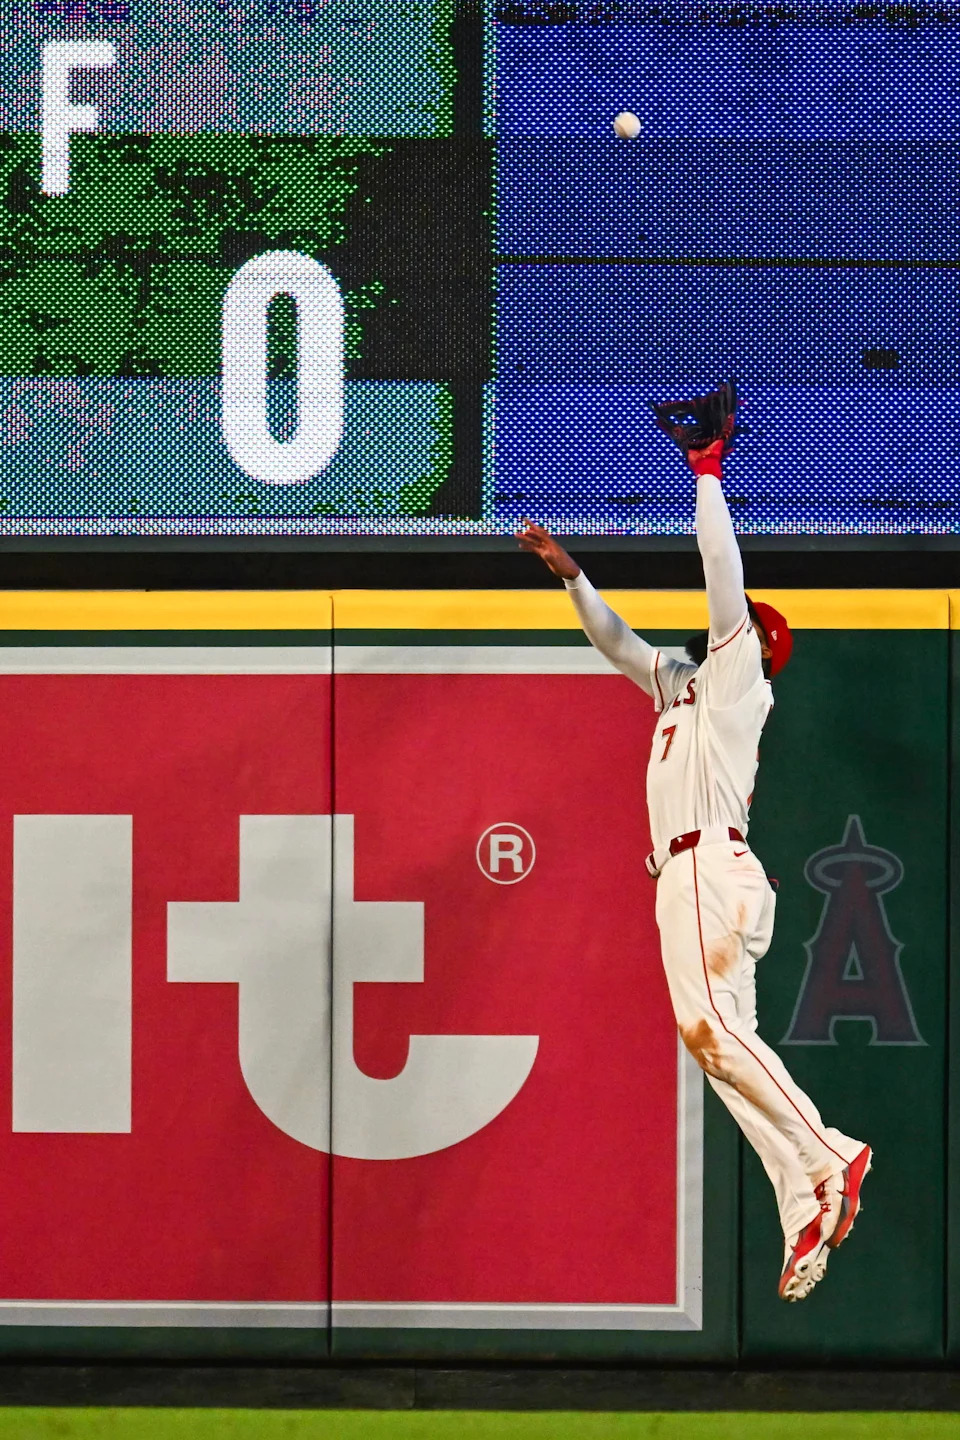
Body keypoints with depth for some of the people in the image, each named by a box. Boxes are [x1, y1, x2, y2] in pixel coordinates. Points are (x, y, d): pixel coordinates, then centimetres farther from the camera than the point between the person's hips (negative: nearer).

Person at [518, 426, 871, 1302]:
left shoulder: (739, 670, 7)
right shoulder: (682, 681, 29)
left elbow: (725, 575, -1)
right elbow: (616, 639, 40)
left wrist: (707, 472, 3)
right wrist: (567, 569, 35)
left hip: (712, 865, -9)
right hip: (684, 876, 9)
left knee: (708, 1024, -23)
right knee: (722, 1044, -2)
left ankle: (826, 1160, -24)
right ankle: (807, 1215, -10)